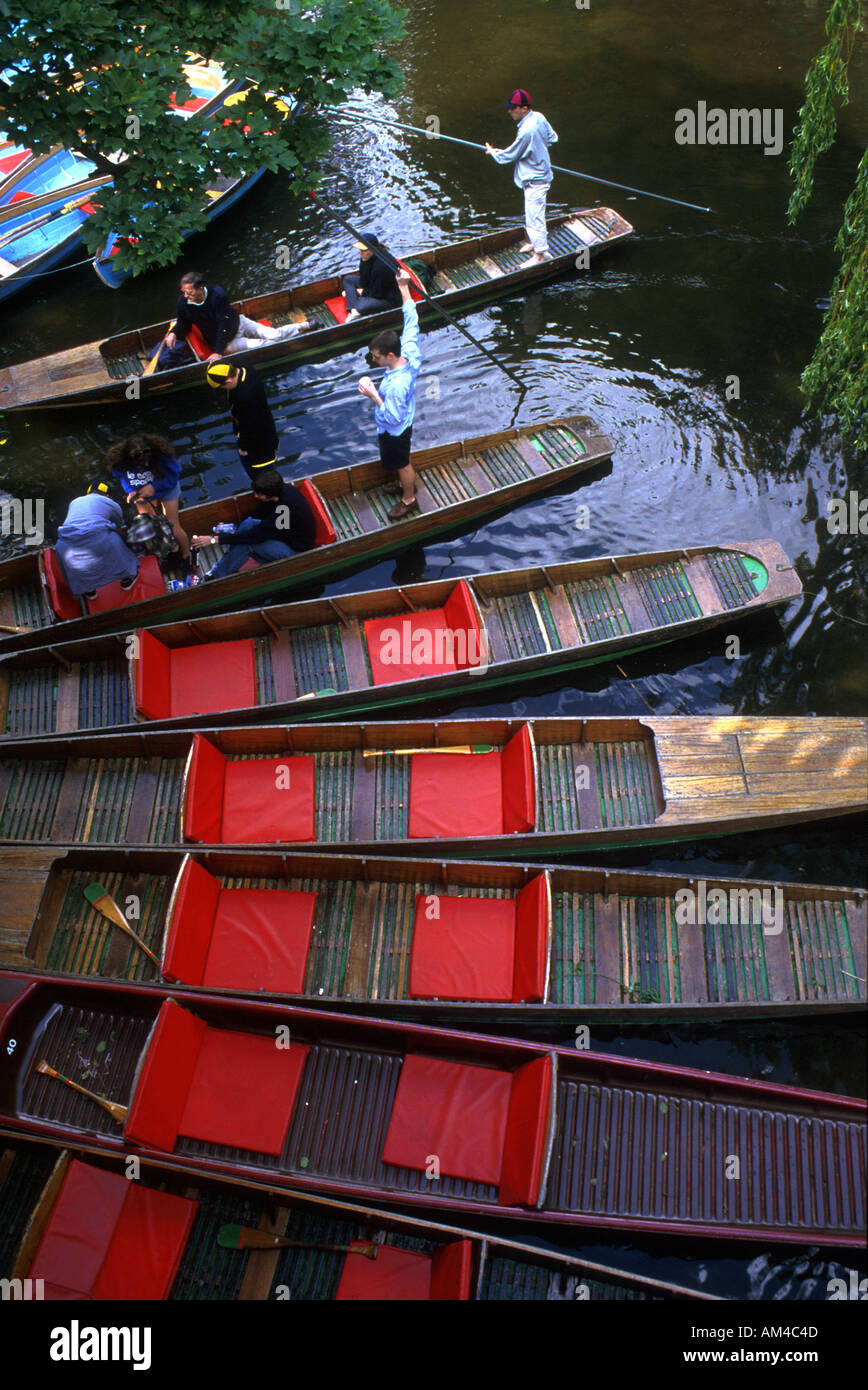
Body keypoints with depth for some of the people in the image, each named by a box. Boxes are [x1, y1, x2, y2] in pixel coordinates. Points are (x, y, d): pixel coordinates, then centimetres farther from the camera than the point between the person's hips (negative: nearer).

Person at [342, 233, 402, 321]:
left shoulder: (381, 265, -30)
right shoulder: (367, 258, -6)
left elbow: (377, 293, -21)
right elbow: (363, 283, -1)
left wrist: (362, 292, -8)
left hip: (389, 299, -11)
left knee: (361, 306, -38)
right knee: (348, 279, 8)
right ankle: (353, 311, -10)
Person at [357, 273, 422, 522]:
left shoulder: (395, 385, -42)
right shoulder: (410, 355, -21)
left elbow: (392, 418, -33)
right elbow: (411, 320, -10)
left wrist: (373, 395, -32)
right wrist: (404, 287, -8)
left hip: (394, 431, -8)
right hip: (404, 424, 8)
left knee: (401, 464, 17)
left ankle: (409, 499, 40)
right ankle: (406, 484, 56)